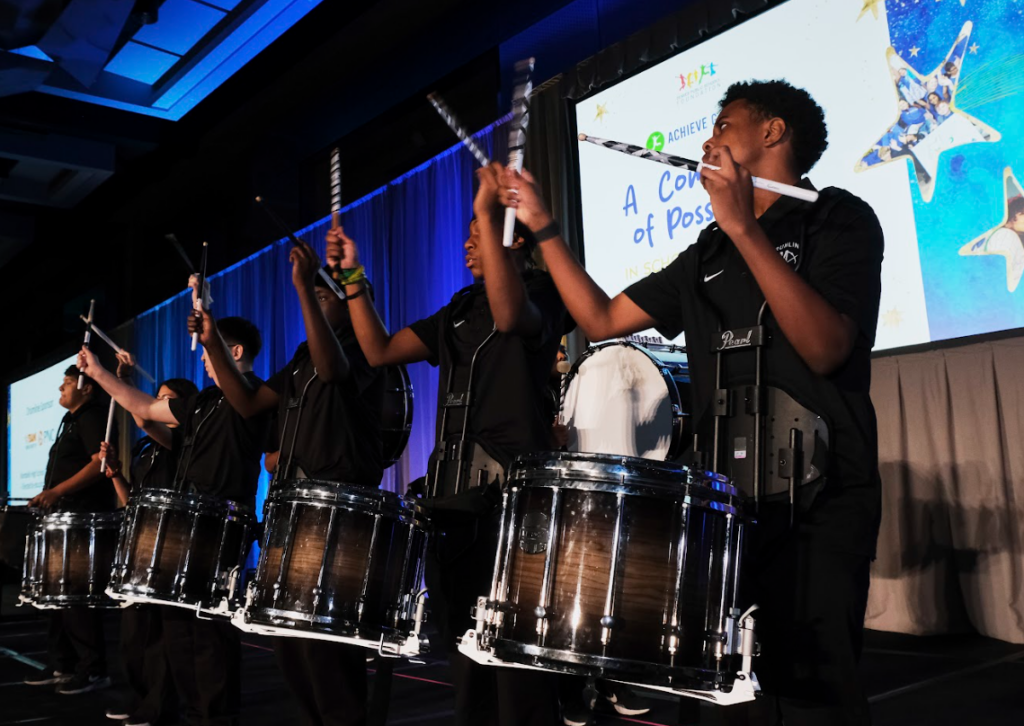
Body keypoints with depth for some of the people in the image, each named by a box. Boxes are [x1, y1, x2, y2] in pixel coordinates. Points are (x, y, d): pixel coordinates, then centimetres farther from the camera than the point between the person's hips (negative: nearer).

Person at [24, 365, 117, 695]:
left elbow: (100, 463, -22)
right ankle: (62, 665, 18)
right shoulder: (71, 420, 22)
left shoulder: (93, 417, -10)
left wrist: (56, 492, -26)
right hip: (65, 517, 11)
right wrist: (50, 496, 18)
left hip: (84, 519, -11)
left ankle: (93, 670, -5)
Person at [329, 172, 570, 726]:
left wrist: (487, 212, -27)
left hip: (511, 498, -7)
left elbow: (511, 314, -25)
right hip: (454, 498, 8)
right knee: (466, 659, 14)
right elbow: (380, 350, 17)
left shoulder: (540, 290, 0)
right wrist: (351, 278, 13)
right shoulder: (460, 310, 21)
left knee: (515, 664, -7)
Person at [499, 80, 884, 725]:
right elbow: (601, 319, 16)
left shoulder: (838, 220, -1)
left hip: (817, 501, -5)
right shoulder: (709, 254, 17)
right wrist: (545, 228, 13)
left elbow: (826, 349, -17)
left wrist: (743, 227, -20)